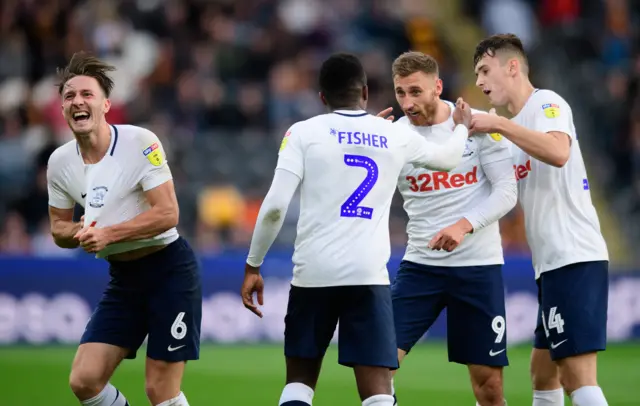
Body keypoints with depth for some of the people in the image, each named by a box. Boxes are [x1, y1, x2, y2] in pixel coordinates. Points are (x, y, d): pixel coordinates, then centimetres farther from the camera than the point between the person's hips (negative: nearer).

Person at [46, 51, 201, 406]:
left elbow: (168, 214, -19)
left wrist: (108, 233, -24)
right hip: (123, 279, 6)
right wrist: (82, 233, -11)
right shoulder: (60, 161, 2)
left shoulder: (139, 142, -15)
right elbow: (59, 229, 12)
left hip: (169, 270, -6)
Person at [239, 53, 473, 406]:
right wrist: (462, 126, 53)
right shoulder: (396, 136, 10)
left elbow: (275, 206, -7)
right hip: (368, 276, 0)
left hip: (313, 273, 0)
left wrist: (253, 265, 4)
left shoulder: (303, 132, 2)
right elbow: (448, 158, 31)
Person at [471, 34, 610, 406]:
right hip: (554, 262, 10)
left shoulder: (546, 102, -7)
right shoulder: (518, 126, 21)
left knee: (578, 376, -17)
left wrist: (499, 124, -22)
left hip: (574, 257, -10)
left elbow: (558, 152, -26)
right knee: (544, 374, 15)